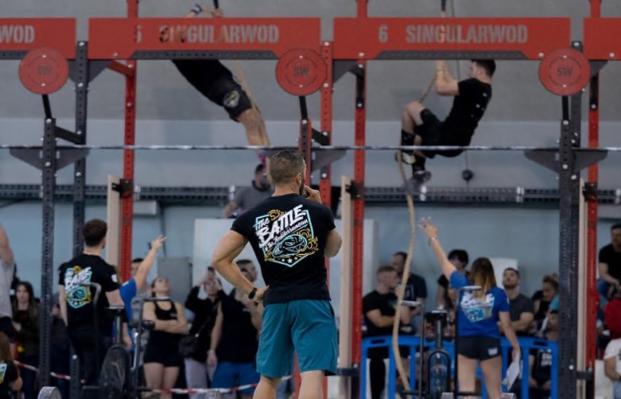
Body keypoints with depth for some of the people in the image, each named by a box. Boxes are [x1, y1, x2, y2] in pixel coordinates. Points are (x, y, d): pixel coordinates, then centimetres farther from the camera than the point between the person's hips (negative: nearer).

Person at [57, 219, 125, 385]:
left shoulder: (67, 267, 5)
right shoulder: (105, 270, -13)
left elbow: (62, 300, 10)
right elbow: (117, 306, -13)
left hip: (75, 330, 6)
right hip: (98, 331, -6)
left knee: (87, 374, 19)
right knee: (94, 379, -3)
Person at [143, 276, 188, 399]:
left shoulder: (177, 306, 13)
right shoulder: (149, 305, 2)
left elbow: (184, 328, 1)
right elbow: (153, 324, -15)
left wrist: (163, 325, -9)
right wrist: (173, 323, -3)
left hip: (173, 350, 4)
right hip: (154, 349, -4)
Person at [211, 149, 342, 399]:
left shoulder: (252, 218, 3)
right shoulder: (318, 211, -1)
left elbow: (220, 259, 0)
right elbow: (332, 250, 18)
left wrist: (251, 291, 6)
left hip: (275, 303, 3)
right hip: (312, 302, -3)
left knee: (268, 376, 15)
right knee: (313, 373, -11)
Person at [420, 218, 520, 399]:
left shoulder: (462, 286, 0)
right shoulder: (498, 294, -2)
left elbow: (444, 262, 10)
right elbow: (506, 325, -1)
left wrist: (432, 238, 22)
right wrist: (516, 346, 10)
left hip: (465, 343, 0)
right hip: (490, 344, 0)